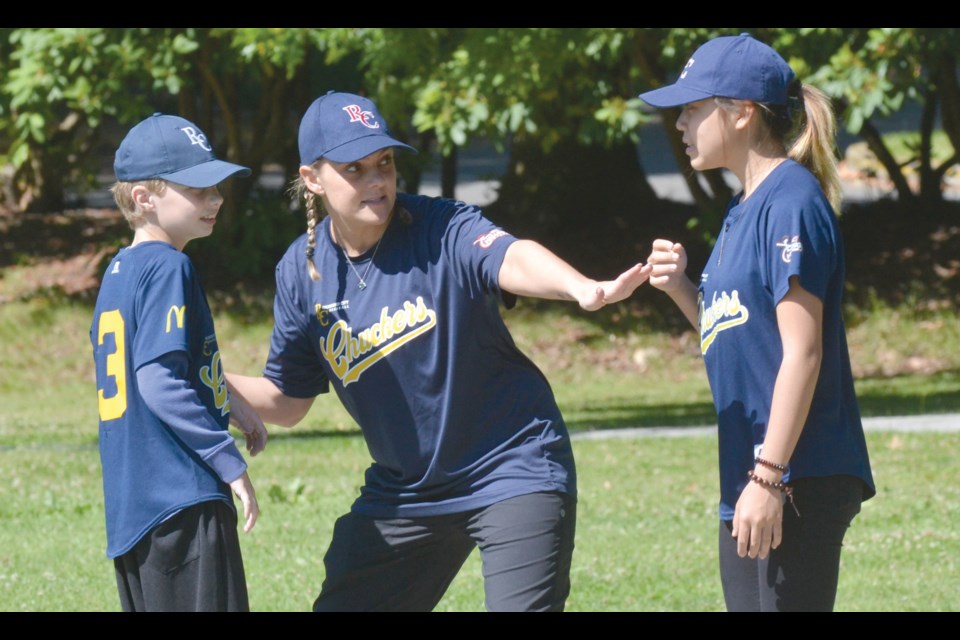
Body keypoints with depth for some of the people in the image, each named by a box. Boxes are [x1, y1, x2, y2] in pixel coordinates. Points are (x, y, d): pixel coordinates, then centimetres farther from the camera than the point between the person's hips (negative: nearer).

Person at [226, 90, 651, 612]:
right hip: (401, 490, 6)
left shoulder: (441, 230, -16)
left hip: (514, 471, -6)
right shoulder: (302, 271, -2)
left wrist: (583, 289, -60)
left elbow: (511, 258, -39)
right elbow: (286, 400, 8)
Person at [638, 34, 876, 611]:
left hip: (802, 483, -10)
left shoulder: (791, 201, -13)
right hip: (746, 480, 10)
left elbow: (802, 352, -18)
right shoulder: (743, 211, 17)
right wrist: (682, 288, 5)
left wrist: (769, 476, -21)